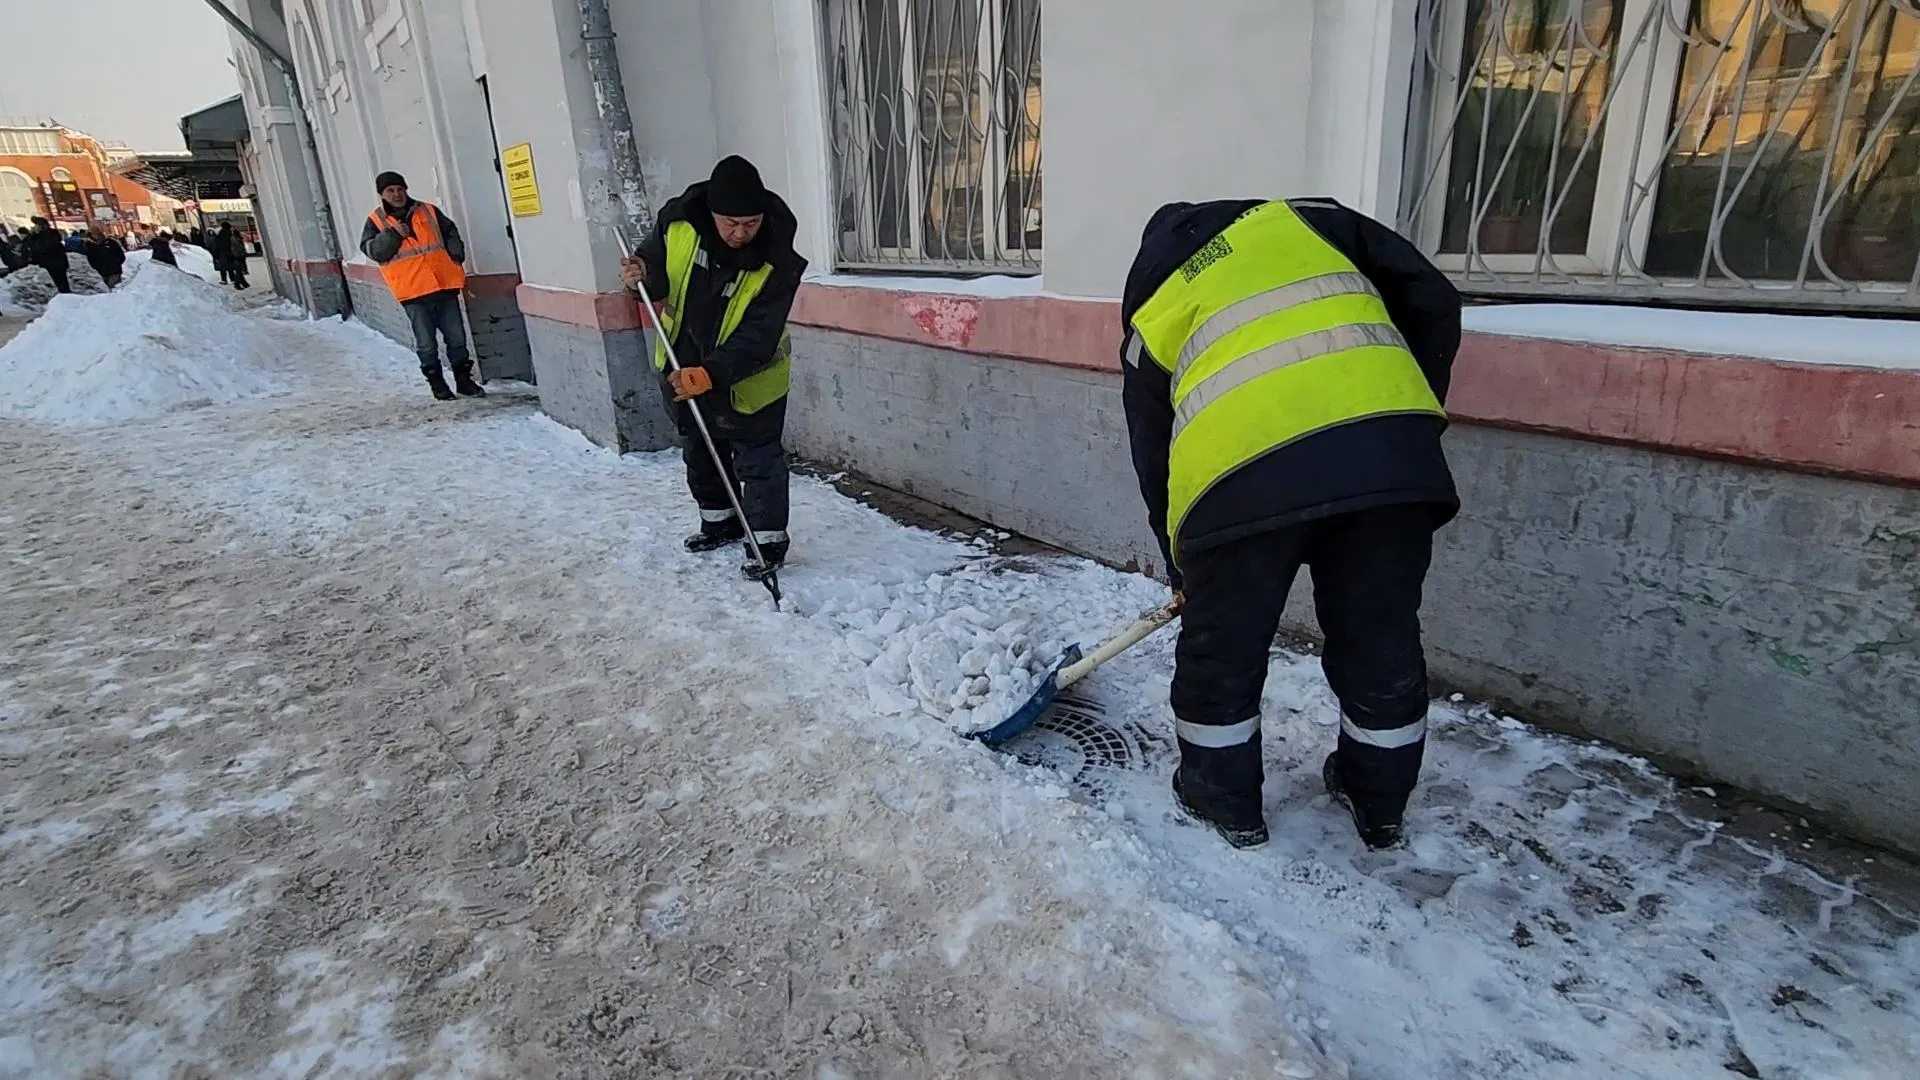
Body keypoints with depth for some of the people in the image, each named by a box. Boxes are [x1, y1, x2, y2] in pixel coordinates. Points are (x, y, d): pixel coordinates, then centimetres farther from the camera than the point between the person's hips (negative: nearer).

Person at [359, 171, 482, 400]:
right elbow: (371, 251, -3)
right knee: (426, 343, 2)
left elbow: (451, 233, 19)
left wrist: (456, 256, 4)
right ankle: (437, 383, 14)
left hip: (445, 285, 2)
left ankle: (464, 379, 17)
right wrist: (393, 234, -14)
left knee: (456, 337, 6)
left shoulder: (429, 211, 12)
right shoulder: (376, 221, 7)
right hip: (413, 292, -2)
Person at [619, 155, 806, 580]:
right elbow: (656, 262, 2)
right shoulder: (679, 220, -18)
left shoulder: (777, 262, -28)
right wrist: (643, 274, -22)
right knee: (700, 451, 21)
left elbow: (756, 340, -31)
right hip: (682, 365, 5)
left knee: (757, 460, 1)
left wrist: (710, 375, -42)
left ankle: (769, 540, 17)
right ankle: (720, 521, 41)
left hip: (747, 378, -5)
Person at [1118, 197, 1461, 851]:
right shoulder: (1305, 220, 26)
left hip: (1242, 473, -2)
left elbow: (1153, 458, 26)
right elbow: (1433, 304, 17)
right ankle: (1380, 804, 41)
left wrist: (1181, 567, 37)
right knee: (1381, 639, 21)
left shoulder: (1149, 313, 25)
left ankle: (1224, 801, 38)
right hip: (1391, 449, 3)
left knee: (1221, 646, 20)